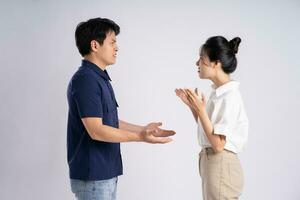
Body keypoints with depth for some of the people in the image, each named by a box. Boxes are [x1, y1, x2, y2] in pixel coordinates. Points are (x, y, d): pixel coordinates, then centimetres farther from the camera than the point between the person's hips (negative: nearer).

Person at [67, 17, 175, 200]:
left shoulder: (100, 78, 12)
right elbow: (96, 130, -24)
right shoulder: (85, 80, -19)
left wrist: (143, 129, 19)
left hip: (105, 172, 10)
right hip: (92, 176, -10)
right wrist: (140, 137, -24)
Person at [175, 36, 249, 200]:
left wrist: (201, 110, -22)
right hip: (211, 163, 9)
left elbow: (218, 144, -21)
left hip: (221, 167, -9)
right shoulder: (218, 92, 7)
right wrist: (192, 105, 5)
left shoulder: (230, 96, -19)